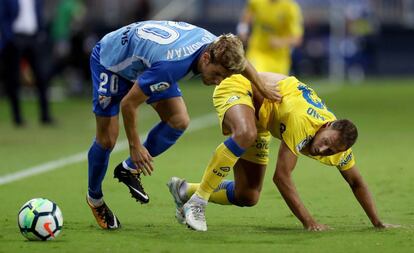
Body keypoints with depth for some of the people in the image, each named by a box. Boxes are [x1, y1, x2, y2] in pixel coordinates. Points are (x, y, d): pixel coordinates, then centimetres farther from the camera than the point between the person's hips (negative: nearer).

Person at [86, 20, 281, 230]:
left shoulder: (214, 45, -22)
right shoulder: (170, 66, -44)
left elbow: (239, 62, 6)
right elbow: (128, 104, -31)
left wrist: (263, 88, 19)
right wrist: (135, 146, -21)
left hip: (143, 61, 7)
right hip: (109, 61, -7)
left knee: (178, 121, -7)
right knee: (107, 139, -7)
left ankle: (130, 169, 9)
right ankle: (94, 197, 17)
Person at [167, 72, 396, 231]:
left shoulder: (338, 142, -15)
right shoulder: (302, 121, -38)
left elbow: (356, 182, 2)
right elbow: (281, 176, -35)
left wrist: (377, 223, 0)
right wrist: (308, 221, -34)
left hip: (259, 120, 7)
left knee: (247, 197, 2)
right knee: (246, 134, -43)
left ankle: (185, 190, 25)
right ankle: (197, 201, -34)